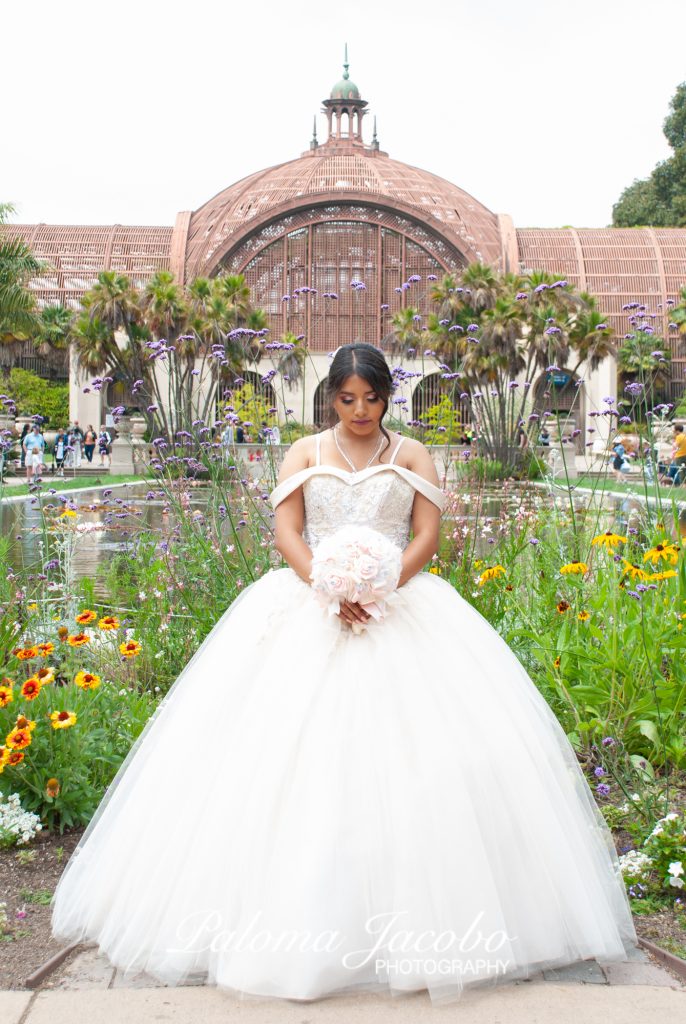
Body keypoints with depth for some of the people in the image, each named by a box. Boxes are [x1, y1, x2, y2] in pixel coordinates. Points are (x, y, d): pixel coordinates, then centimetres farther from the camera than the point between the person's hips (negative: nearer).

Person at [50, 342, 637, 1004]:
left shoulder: (411, 455, 13)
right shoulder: (304, 453, 13)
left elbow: (428, 534, 3)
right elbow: (286, 534, 2)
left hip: (401, 604, 0)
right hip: (310, 604, 0)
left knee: (418, 746, -12)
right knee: (297, 746, -10)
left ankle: (418, 919, -5)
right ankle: (300, 921, -5)